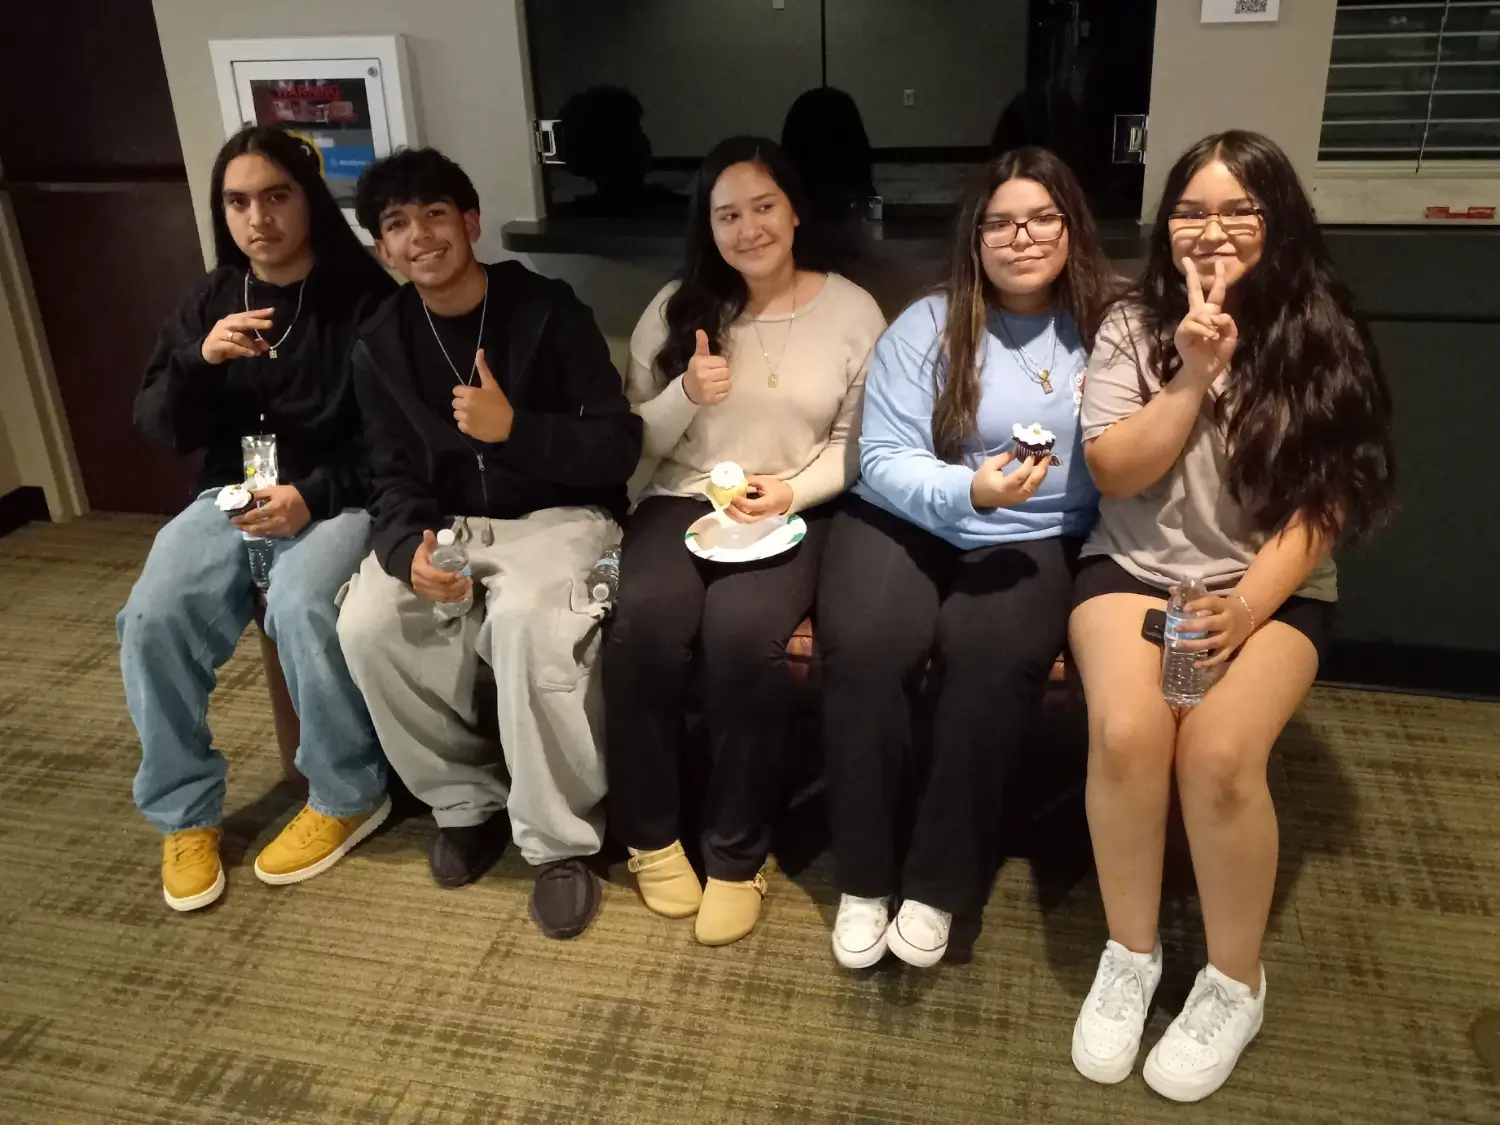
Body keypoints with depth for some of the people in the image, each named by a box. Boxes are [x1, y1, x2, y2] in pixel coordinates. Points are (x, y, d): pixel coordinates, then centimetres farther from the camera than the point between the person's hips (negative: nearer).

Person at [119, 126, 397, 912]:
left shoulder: (365, 295, -4)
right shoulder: (208, 301, 10)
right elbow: (160, 429, 6)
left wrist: (314, 495, -21)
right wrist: (199, 360, -13)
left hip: (337, 496, -4)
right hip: (231, 495, 5)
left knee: (302, 610, -33)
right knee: (152, 620, -20)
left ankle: (348, 796, -9)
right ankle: (185, 814, 0)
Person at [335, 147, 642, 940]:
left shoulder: (547, 310, -10)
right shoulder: (381, 344, 4)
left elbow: (618, 449, -13)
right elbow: (393, 478, 1)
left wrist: (513, 427, -28)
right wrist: (411, 549, -21)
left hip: (560, 516, -4)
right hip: (447, 525, 5)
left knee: (527, 618, -36)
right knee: (367, 624, -23)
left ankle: (560, 842, -17)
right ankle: (466, 799, 1)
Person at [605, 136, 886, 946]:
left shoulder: (852, 312, 5)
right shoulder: (675, 308, 8)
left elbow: (857, 440, 3)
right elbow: (630, 440, 6)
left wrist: (793, 490, -14)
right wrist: (687, 395, -13)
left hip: (792, 513, -1)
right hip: (681, 501, 2)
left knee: (742, 636, -32)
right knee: (644, 626, -30)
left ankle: (737, 852, -10)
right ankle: (651, 833, -5)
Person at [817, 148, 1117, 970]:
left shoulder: (1107, 330, 4)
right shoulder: (926, 326, 1)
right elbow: (883, 461, -6)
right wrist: (970, 491, -23)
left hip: (1036, 541, 1)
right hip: (906, 523, 0)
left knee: (993, 659, -30)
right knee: (864, 646, -28)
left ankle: (940, 882, -10)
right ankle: (864, 879, -9)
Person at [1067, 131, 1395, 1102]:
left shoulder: (1321, 342, 2)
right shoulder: (1133, 328, 3)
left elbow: (1321, 508, -4)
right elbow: (1114, 474, -5)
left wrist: (1244, 606, -18)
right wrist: (1193, 376, -15)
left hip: (1273, 586, 0)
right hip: (1135, 568, 1)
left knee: (1219, 754, -28)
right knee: (1127, 732, -29)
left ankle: (1236, 983, -2)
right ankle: (1130, 954, -5)